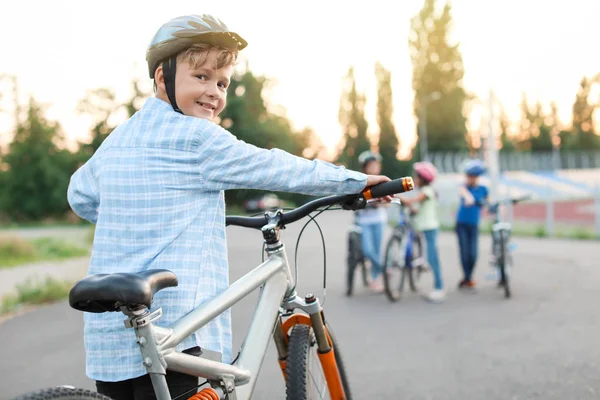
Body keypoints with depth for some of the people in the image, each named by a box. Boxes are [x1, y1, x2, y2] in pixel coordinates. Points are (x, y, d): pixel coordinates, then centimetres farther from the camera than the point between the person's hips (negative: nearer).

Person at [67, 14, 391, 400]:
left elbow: (80, 197, 30)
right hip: (168, 331, -8)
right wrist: (359, 179, 8)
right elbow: (279, 169, -3)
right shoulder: (196, 137, -9)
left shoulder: (115, 140, 13)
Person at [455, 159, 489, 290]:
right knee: (464, 252, -5)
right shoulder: (464, 186, -6)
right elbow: (463, 191, -32)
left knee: (473, 254, -3)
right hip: (462, 224, -2)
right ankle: (467, 278, 7)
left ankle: (467, 278, 15)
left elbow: (486, 203, 20)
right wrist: (468, 196, -54)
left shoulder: (483, 189, 4)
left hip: (474, 225, 2)